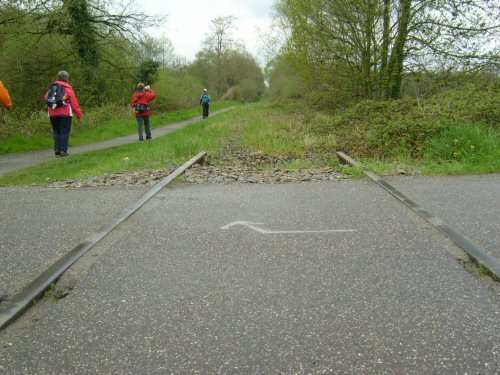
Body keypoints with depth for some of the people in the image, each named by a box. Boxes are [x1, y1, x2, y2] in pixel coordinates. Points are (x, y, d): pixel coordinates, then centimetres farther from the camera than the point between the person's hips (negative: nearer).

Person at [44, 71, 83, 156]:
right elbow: (74, 103, -5)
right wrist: (79, 114, 1)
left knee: (56, 131, 15)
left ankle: (57, 149, 7)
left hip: (53, 114, 5)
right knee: (64, 132, -2)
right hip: (65, 114, -4)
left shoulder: (51, 87, 10)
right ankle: (63, 150, -7)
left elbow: (46, 98, 10)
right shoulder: (68, 88, -3)